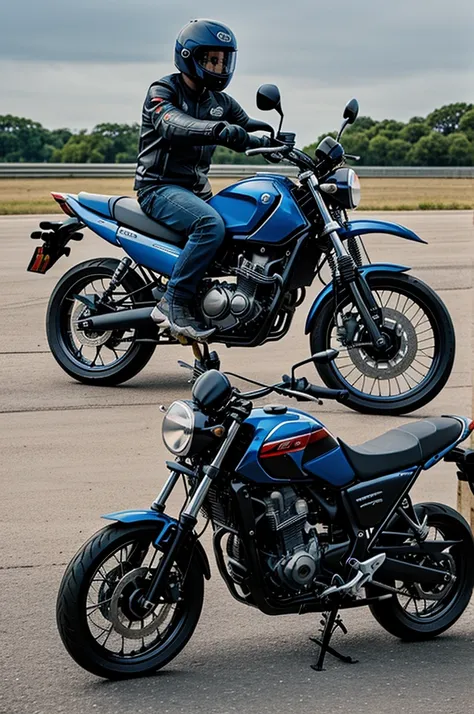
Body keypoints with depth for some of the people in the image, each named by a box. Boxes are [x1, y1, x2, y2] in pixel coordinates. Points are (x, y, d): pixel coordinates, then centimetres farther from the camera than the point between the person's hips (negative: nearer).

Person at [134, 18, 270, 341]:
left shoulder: (221, 102, 14)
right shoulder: (162, 92, -7)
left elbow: (252, 138, 5)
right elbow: (173, 125, -30)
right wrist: (218, 129, -48)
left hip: (197, 190, 8)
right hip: (161, 187, -7)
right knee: (211, 224, -34)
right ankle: (175, 303, -27)